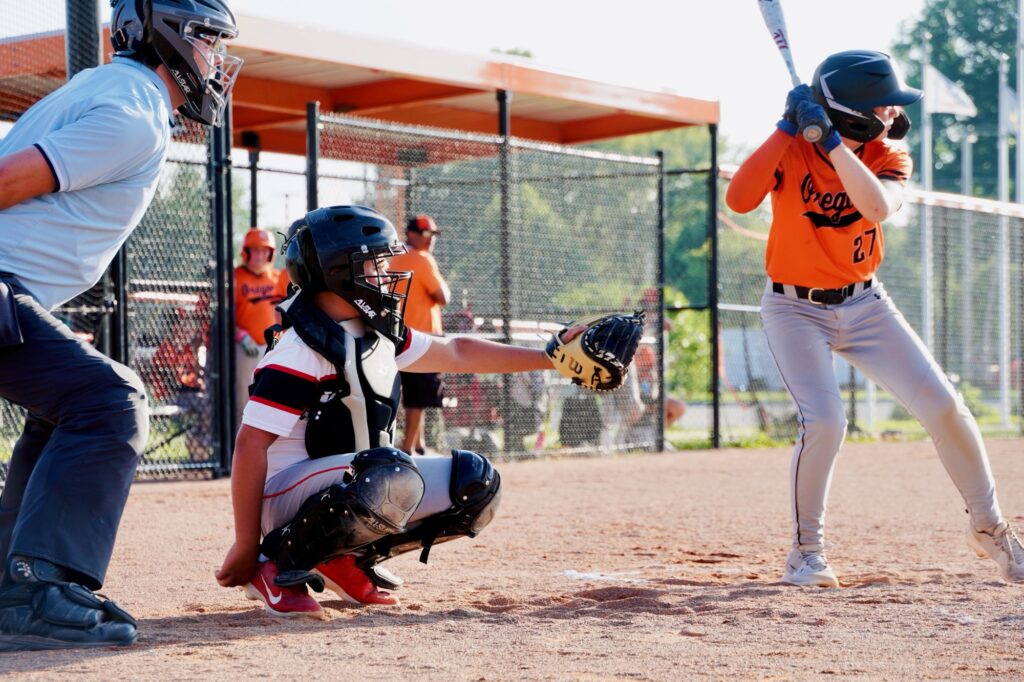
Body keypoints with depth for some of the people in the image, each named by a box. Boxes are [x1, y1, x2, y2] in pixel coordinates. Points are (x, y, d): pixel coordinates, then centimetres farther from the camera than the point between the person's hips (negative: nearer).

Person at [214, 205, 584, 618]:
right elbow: (251, 445, -23)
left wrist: (548, 357, 18)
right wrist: (245, 547, -23)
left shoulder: (380, 333, 8)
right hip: (286, 497, -9)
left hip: (355, 487, 9)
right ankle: (280, 565, -16)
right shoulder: (302, 348, -19)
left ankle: (349, 559, 7)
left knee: (475, 483, -1)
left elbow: (455, 353, 21)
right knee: (392, 476, -37)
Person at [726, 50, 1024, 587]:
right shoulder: (792, 151, -13)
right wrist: (788, 128, -29)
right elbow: (739, 200, -31)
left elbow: (878, 206, -29)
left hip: (865, 305, 4)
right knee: (823, 421, -23)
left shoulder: (889, 158, -6)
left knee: (943, 406, -7)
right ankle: (806, 552, -2)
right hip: (795, 308, -3)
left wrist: (829, 137, -32)